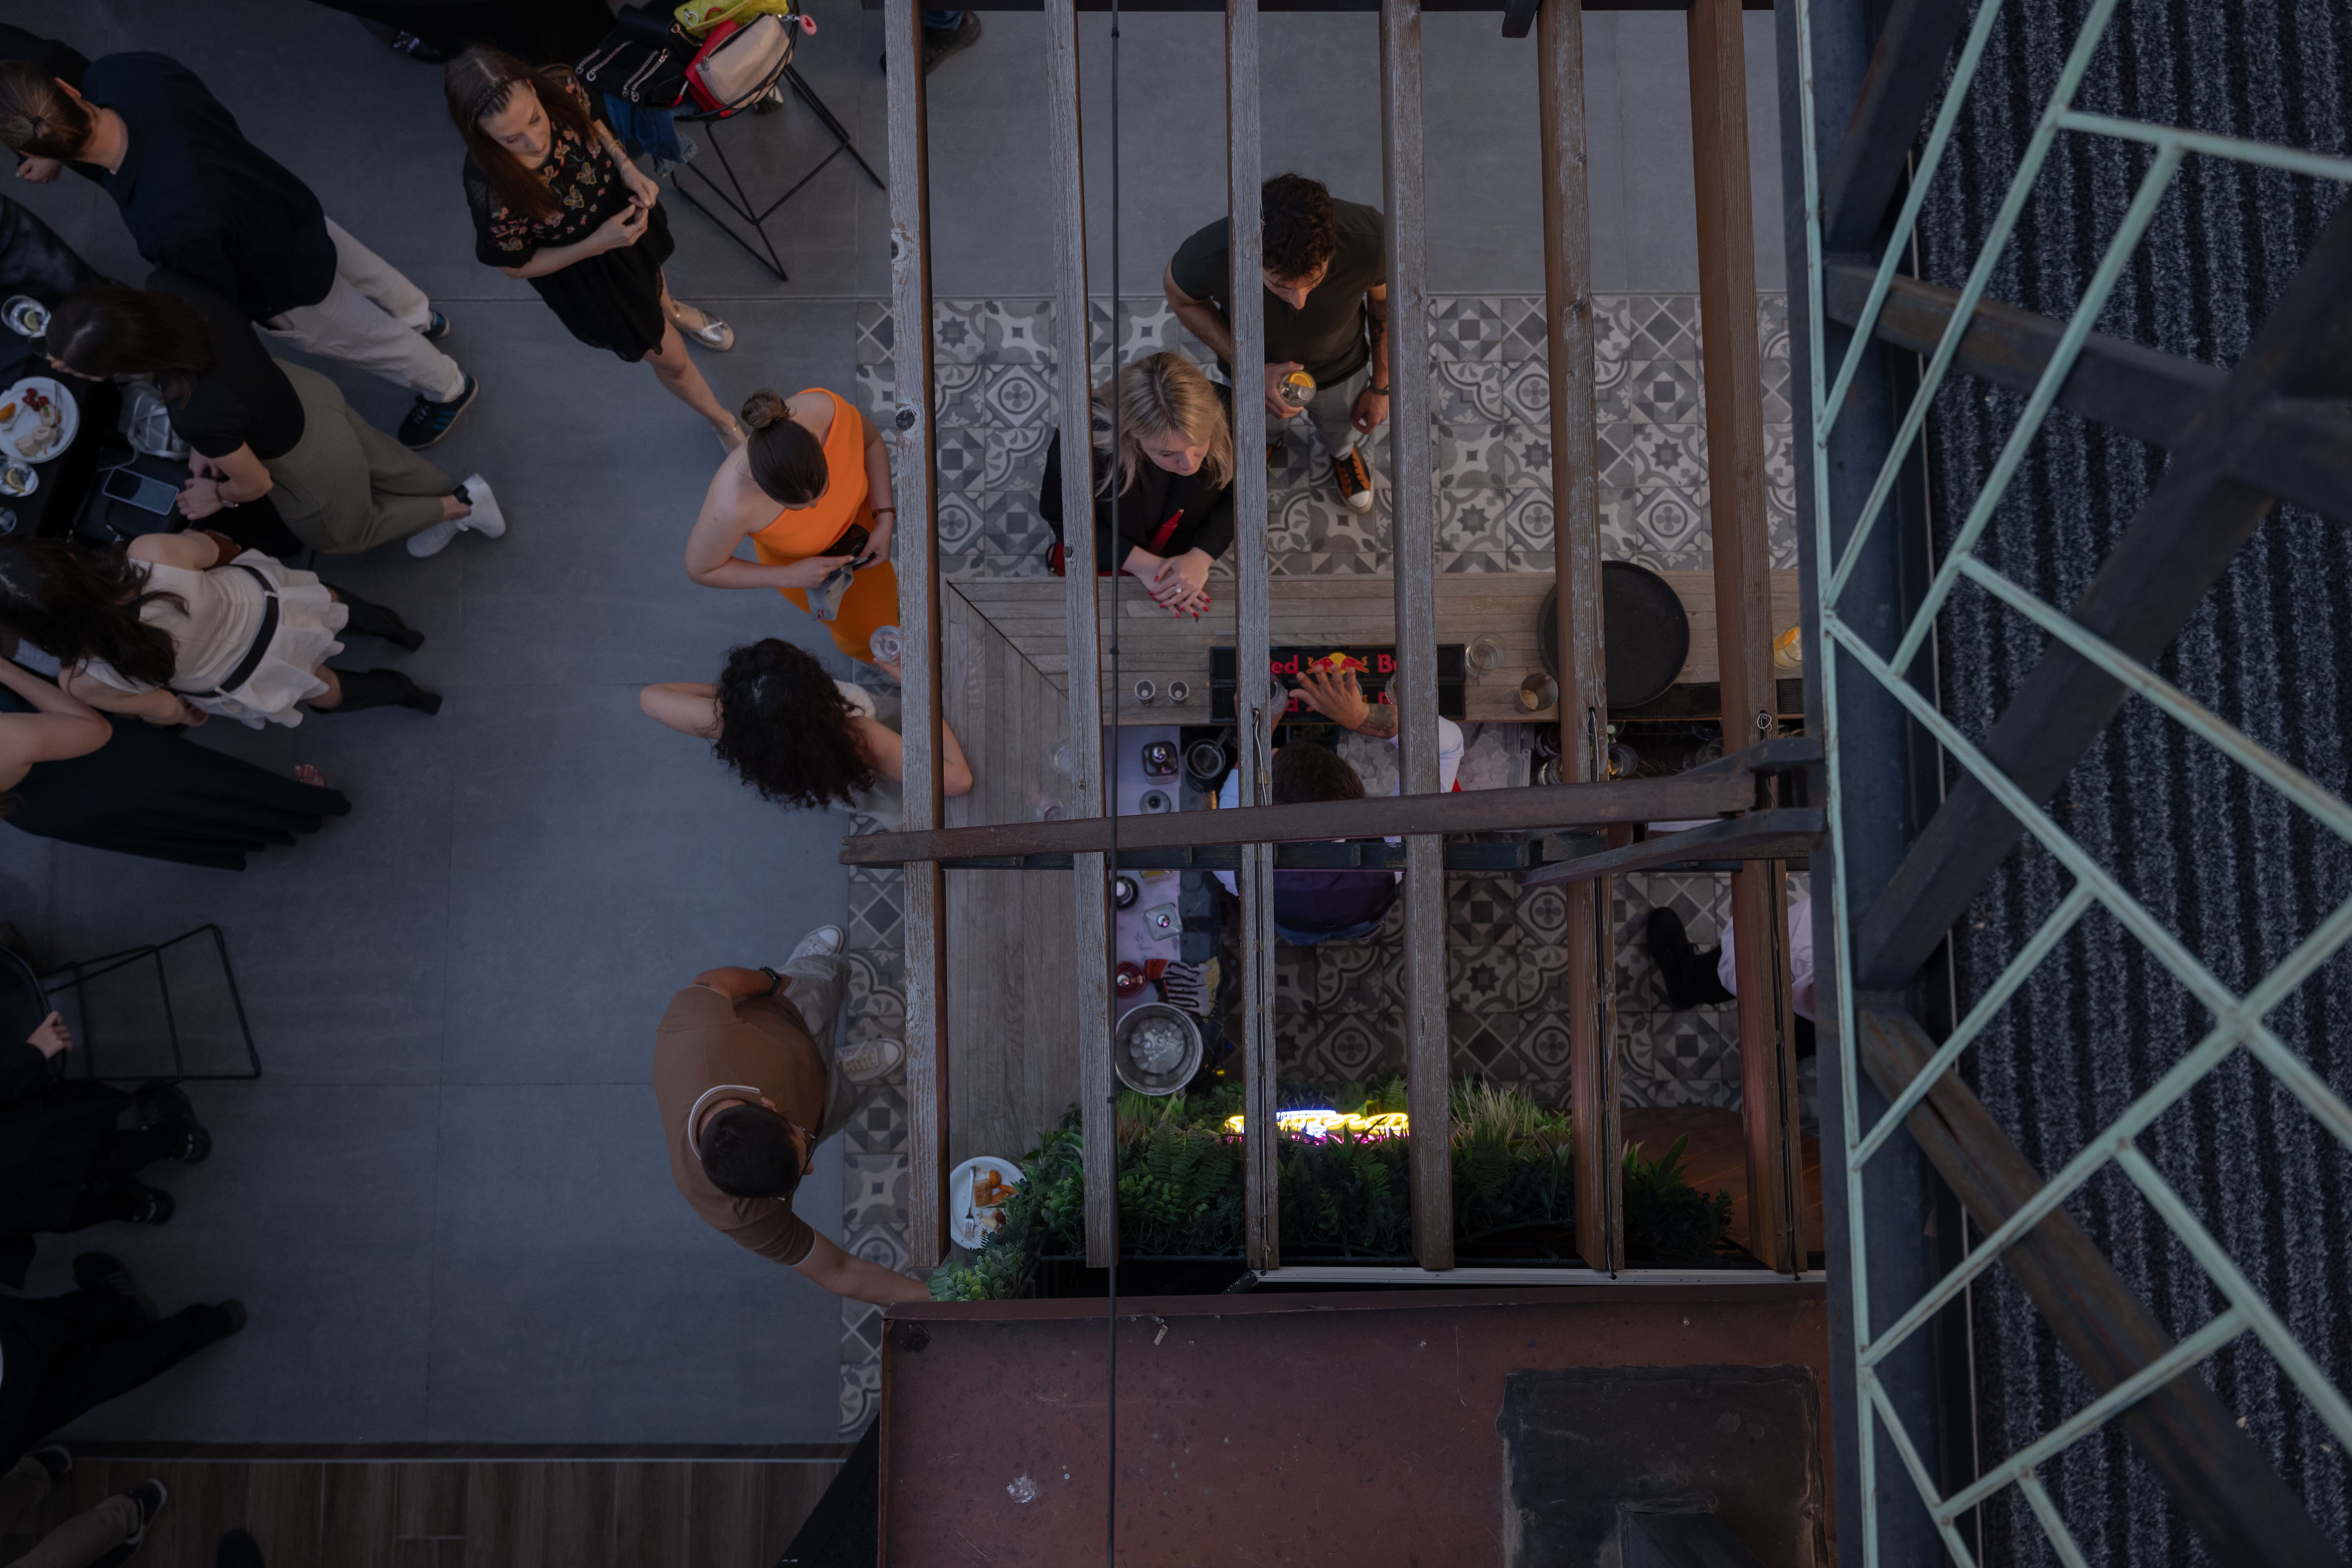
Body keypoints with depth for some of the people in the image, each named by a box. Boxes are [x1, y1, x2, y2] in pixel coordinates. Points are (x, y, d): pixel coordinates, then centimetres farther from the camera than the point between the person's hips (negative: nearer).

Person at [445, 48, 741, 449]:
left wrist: (627, 167, -24)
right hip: (583, 273, -4)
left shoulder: (559, 87, -32)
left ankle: (669, 309, 78)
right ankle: (723, 422, 48)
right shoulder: (494, 194, -43)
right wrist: (596, 244, -33)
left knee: (651, 274, 39)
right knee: (671, 358, 15)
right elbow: (515, 266, -23)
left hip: (622, 204, 4)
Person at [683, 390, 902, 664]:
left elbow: (871, 440, -15)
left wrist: (885, 520, -23)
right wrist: (791, 576, -27)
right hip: (799, 562, -3)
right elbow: (700, 570, -24)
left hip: (857, 516, 3)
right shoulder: (730, 507, -47)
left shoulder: (827, 409, -42)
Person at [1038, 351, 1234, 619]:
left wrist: (1200, 557, -28)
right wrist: (1143, 564, -25)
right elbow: (1062, 515, -19)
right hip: (1103, 559, -1)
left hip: (1185, 555, 2)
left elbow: (1236, 496, -13)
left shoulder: (1230, 417, -32)